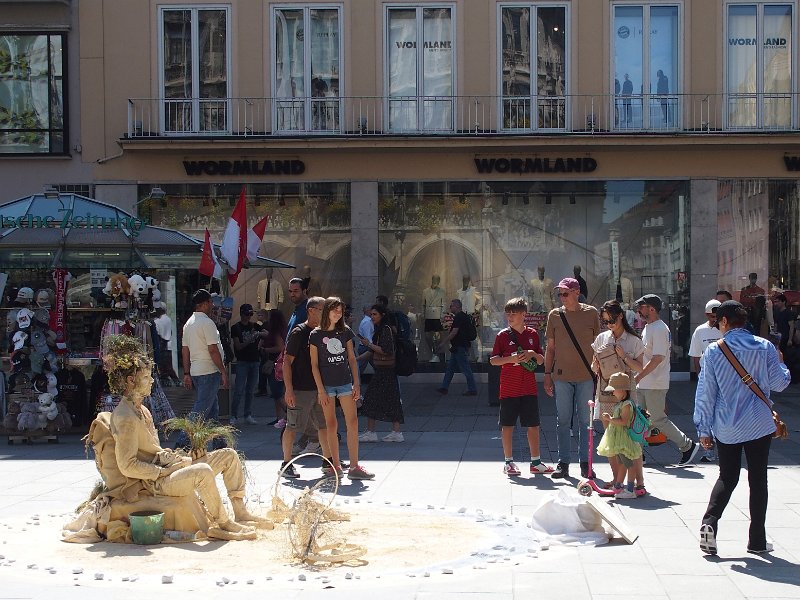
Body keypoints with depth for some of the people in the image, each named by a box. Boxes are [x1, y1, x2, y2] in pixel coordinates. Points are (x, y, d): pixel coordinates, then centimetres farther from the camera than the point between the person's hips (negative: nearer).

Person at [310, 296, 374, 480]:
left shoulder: (346, 332, 7)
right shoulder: (316, 335, -1)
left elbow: (352, 359, 10)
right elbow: (314, 364, -2)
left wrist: (356, 384, 3)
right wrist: (321, 390, -8)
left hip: (345, 383, 2)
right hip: (326, 384, -2)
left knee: (352, 423, -6)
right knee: (331, 425, 2)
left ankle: (354, 467, -5)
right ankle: (336, 465, 10)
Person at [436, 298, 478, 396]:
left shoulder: (459, 317, -16)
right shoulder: (463, 316, 16)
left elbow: (454, 333, -21)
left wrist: (443, 343, -15)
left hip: (460, 347, -11)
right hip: (458, 347, 11)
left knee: (465, 368, -5)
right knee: (450, 368, 13)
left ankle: (472, 390, 0)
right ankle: (444, 388, 17)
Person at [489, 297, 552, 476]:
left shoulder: (532, 334, 7)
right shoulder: (503, 335, -2)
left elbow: (541, 360, 12)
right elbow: (493, 360, -2)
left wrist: (533, 354, -9)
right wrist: (511, 358, -17)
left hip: (529, 389, 3)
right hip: (509, 389, -2)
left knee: (533, 425, 7)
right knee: (507, 425, 3)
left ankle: (536, 462, 17)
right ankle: (509, 462, 14)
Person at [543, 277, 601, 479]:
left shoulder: (591, 313, 2)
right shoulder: (554, 315, 5)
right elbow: (550, 347, 10)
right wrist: (547, 375, 6)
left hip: (586, 376, -1)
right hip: (562, 376, 1)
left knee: (585, 421, 3)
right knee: (563, 421, 3)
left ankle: (585, 463, 11)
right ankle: (563, 464, 9)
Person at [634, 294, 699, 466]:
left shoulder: (659, 329, -17)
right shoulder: (647, 327, 14)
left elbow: (657, 359, -23)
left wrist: (637, 377, -23)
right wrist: (638, 378, 18)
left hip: (655, 385, -9)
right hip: (643, 384, 9)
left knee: (658, 419, -4)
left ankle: (688, 446, 10)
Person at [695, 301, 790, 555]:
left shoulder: (713, 351, -4)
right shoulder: (764, 347, -3)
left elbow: (705, 392, -3)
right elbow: (779, 383, 0)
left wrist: (704, 429, 3)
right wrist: (780, 363, 20)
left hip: (725, 428, 1)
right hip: (759, 426, 0)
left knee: (727, 477, 13)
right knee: (758, 480, 9)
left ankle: (709, 521, -8)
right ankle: (757, 539, 12)